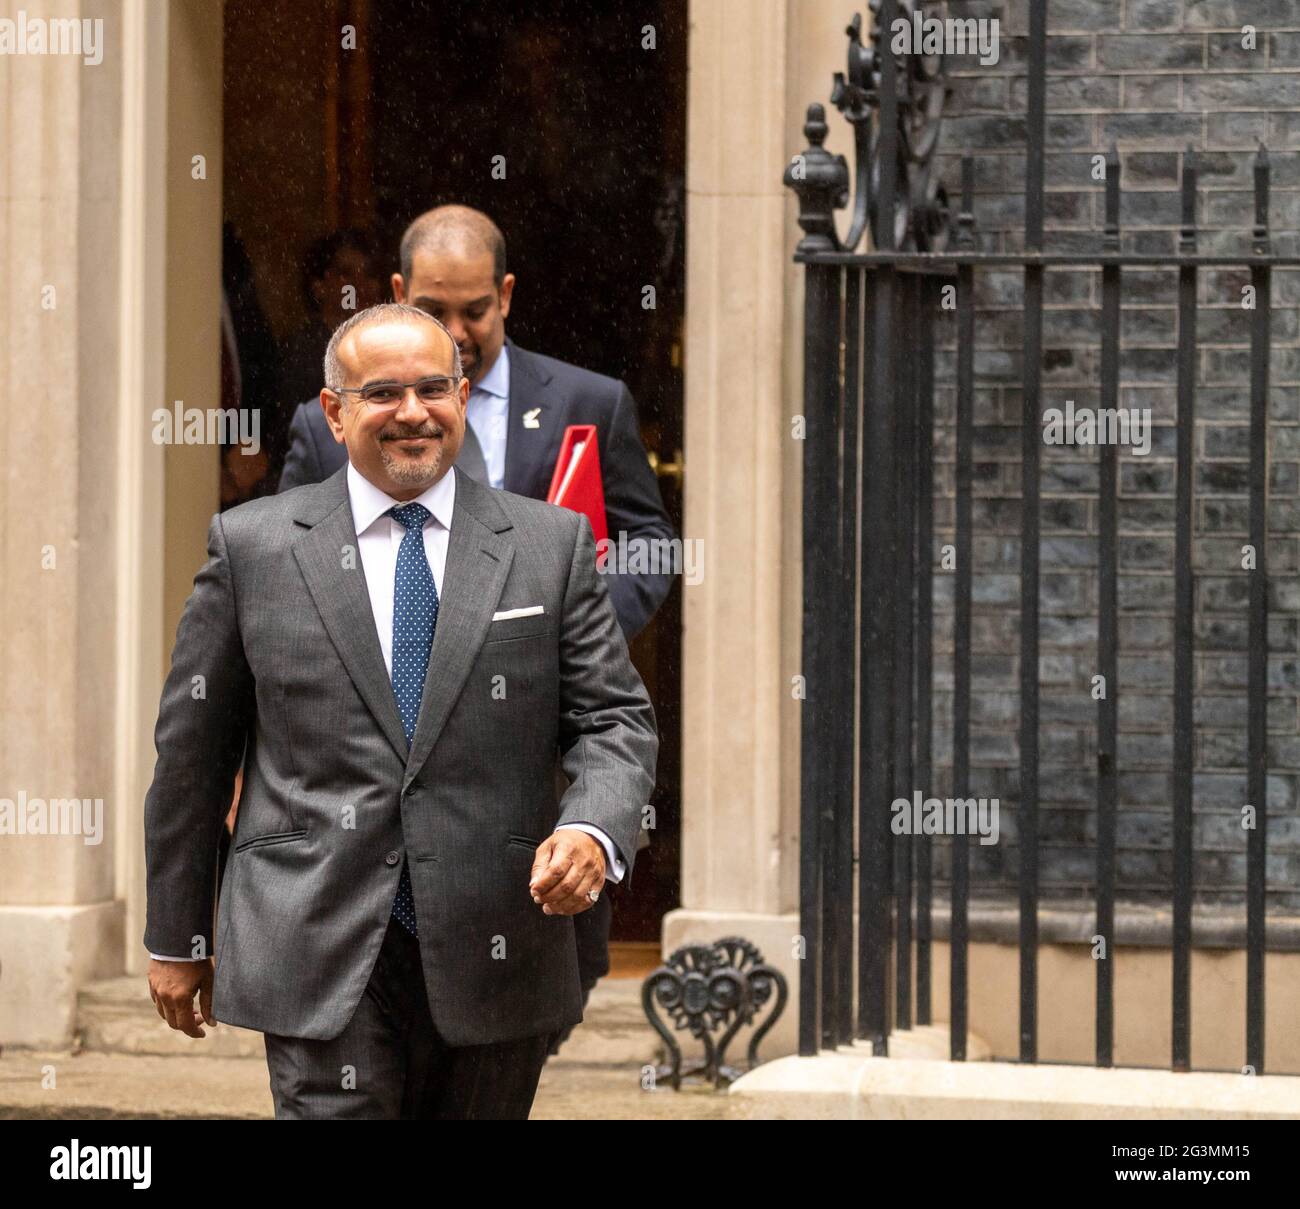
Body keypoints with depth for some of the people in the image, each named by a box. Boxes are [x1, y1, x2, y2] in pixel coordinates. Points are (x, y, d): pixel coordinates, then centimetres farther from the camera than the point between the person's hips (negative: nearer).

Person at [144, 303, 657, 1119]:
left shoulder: (550, 546, 6)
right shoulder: (253, 546, 4)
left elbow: (615, 718, 5)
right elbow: (192, 746, 9)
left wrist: (595, 832, -17)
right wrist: (177, 936, 10)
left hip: (493, 960, 2)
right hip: (321, 961, -2)